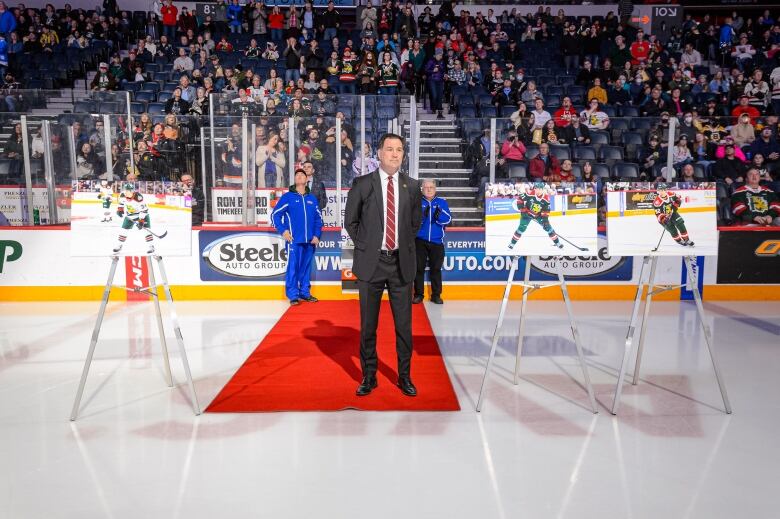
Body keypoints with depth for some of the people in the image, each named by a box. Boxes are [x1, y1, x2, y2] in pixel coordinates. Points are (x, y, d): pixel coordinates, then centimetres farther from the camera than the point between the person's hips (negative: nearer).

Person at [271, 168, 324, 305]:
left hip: (310, 240, 4)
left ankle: (305, 293, 20)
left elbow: (318, 218, 14)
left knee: (306, 267, 10)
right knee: (293, 267, -4)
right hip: (294, 240, -3)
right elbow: (275, 215, 1)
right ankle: (293, 295, 2)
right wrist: (283, 231, -9)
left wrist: (317, 235, 4)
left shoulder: (312, 198, 13)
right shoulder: (287, 197, 2)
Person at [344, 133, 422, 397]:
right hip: (371, 262, -1)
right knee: (368, 325, 7)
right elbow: (350, 221, 7)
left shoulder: (412, 186, 5)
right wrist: (365, 247, 3)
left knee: (404, 324, 7)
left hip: (402, 262, 2)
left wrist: (405, 244, 9)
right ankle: (369, 376, 21)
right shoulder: (362, 184, -1)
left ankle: (404, 376, 21)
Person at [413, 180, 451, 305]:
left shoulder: (442, 202, 5)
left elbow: (448, 220, -3)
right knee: (419, 268, 3)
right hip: (420, 241, -1)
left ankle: (436, 295, 14)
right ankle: (418, 294, 12)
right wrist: (423, 215, -29)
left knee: (436, 268, 6)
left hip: (436, 241, 1)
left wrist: (439, 216, -23)